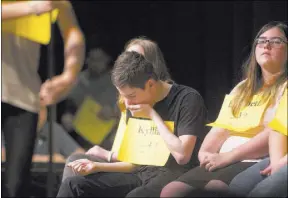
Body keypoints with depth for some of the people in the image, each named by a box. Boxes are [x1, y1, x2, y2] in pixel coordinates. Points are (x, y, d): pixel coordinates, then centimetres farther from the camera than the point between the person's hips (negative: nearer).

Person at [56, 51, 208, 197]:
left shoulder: (187, 99, -8)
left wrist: (153, 116, -13)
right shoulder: (135, 106, 14)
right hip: (141, 175, 7)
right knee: (73, 186, -9)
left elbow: (182, 156, -18)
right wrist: (97, 166, 2)